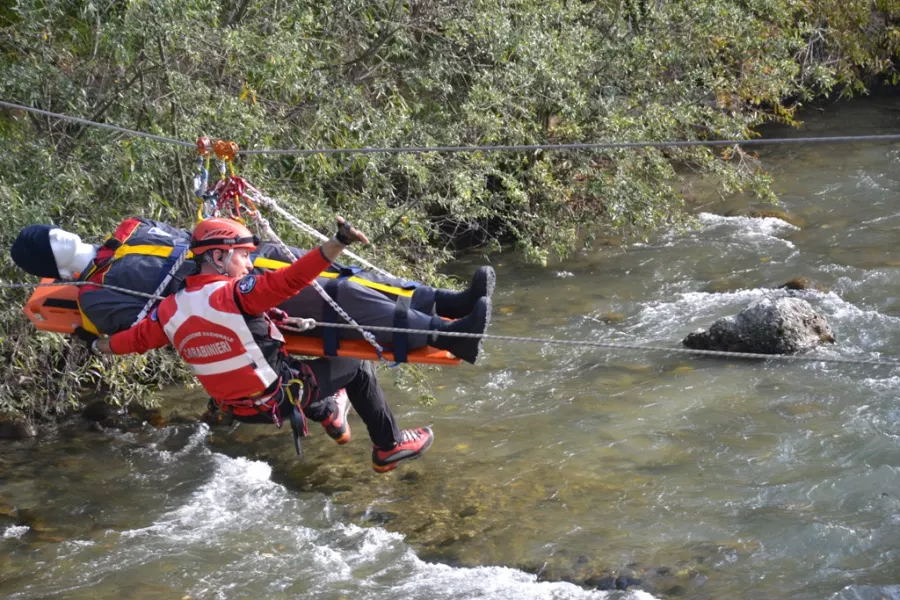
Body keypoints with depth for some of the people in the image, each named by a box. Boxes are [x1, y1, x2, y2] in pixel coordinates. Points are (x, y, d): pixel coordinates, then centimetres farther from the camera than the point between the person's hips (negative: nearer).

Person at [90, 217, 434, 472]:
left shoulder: (170, 309, -6)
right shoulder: (232, 294, -25)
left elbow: (136, 339, 8)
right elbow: (290, 280, -36)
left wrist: (101, 345, 28)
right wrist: (337, 243, -39)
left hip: (236, 407, 7)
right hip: (278, 399, -7)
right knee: (356, 367, 10)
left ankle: (328, 415, 50)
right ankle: (390, 447, 20)